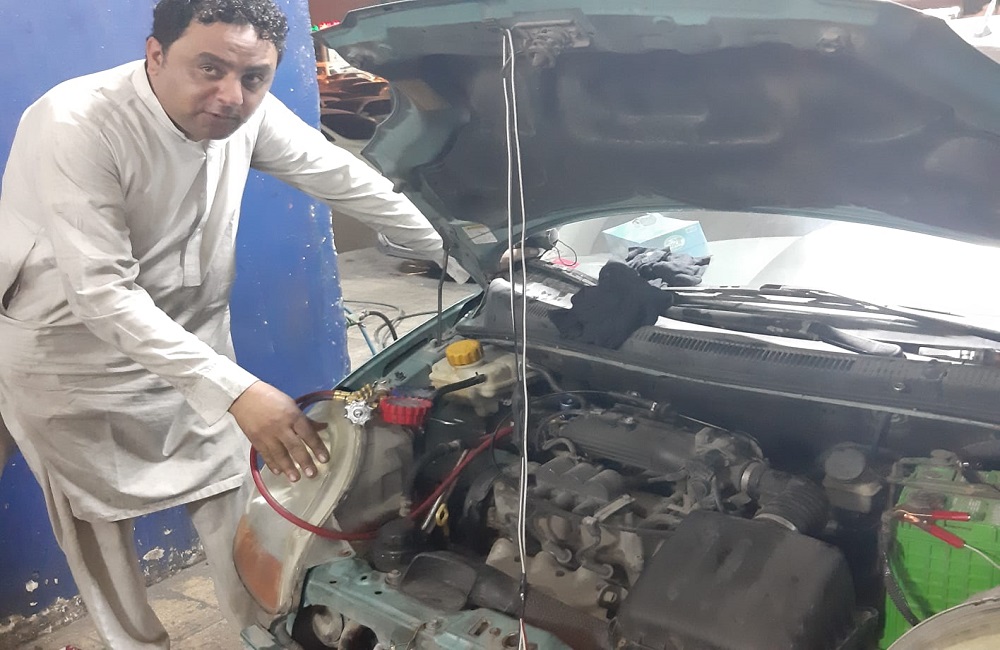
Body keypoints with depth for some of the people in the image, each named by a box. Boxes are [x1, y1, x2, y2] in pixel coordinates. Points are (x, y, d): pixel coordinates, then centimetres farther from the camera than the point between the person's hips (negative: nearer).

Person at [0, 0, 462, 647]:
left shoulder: (249, 112, -14)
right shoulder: (76, 126, -30)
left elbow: (345, 178, -1)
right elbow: (103, 295, -33)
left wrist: (454, 249, 4)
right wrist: (235, 391, -39)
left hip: (190, 339, 5)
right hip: (68, 359, -4)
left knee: (235, 507, 11)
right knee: (101, 535, 11)